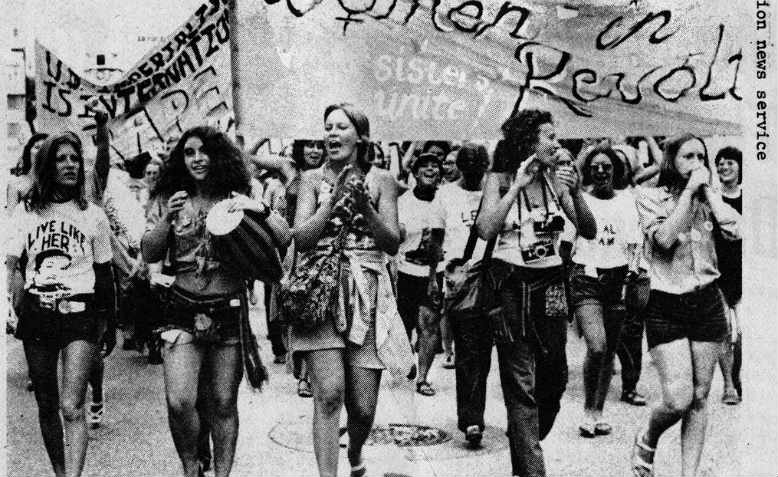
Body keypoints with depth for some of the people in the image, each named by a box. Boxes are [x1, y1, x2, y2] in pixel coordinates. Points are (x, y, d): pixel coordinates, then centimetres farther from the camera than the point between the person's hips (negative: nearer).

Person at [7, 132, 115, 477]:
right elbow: (10, 260, 0)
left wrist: (110, 325, 16)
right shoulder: (26, 211, 6)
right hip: (36, 313, 2)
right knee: (46, 406, 10)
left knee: (72, 408, -13)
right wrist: (13, 278, -22)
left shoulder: (93, 215, 5)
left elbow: (104, 273, 11)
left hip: (80, 310, -2)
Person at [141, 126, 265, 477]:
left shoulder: (237, 200, 5)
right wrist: (167, 220, -11)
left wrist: (260, 210, -17)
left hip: (229, 311, 0)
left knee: (224, 404, 5)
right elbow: (148, 254, 5)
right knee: (179, 402, -12)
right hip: (183, 309, 0)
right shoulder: (168, 201, 8)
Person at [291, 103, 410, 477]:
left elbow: (392, 243, 1)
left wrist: (365, 206, -14)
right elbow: (302, 239, -4)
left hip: (367, 297, 1)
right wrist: (335, 199, -12)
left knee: (363, 407, 3)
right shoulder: (313, 179, 7)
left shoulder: (380, 180, 9)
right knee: (329, 393, -18)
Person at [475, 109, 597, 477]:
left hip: (550, 282, 4)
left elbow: (589, 231, 2)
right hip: (512, 284, -4)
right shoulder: (500, 178, -3)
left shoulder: (555, 180, 5)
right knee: (521, 385, -5)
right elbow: (485, 230, -18)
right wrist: (518, 187, -19)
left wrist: (575, 193, -14)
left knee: (554, 375, 11)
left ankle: (528, 442, 36)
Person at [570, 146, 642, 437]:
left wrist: (632, 271, -3)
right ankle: (588, 411, 0)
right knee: (596, 347, -17)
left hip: (617, 279, 3)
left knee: (609, 351, 6)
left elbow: (633, 244, 12)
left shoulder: (626, 200, 12)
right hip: (586, 278, -3)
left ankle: (599, 412, 20)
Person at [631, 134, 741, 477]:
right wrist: (688, 191, -15)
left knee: (700, 397, 5)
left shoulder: (709, 198, 8)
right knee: (678, 399, -12)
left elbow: (736, 230, -9)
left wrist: (708, 190, -7)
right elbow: (665, 238, -20)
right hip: (665, 306, -4)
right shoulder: (652, 198, -2)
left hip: (707, 303, 4)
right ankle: (646, 439, 20)